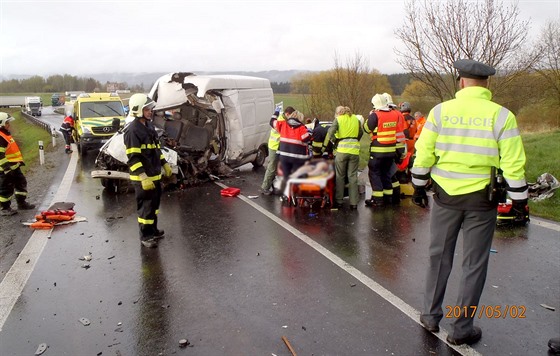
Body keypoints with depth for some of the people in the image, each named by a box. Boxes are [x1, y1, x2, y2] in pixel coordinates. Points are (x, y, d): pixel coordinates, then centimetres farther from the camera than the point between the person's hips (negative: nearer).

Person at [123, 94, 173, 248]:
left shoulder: (149, 126, 11)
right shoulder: (132, 131, -19)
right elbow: (133, 157, -23)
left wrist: (164, 164, 20)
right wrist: (143, 177, -28)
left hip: (155, 174, 9)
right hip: (143, 178, -9)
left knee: (155, 204, 20)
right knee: (146, 207, 0)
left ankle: (153, 230, 35)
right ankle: (145, 236, 14)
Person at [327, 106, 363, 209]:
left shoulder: (338, 119, 1)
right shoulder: (356, 119, 13)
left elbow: (330, 133, -10)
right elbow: (360, 133, 15)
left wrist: (335, 141, 6)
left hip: (342, 149, -3)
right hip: (354, 150, 3)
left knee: (340, 176, 9)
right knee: (353, 176, 7)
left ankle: (338, 201, 12)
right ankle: (354, 202, 6)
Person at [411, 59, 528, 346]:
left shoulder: (440, 110, -4)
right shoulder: (501, 115, -6)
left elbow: (423, 154, -1)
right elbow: (514, 164, -7)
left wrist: (418, 187, 11)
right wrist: (519, 199, 4)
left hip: (445, 195, 1)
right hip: (481, 199, -1)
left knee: (439, 256, 17)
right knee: (474, 264, 10)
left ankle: (431, 315, 29)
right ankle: (461, 329, 19)